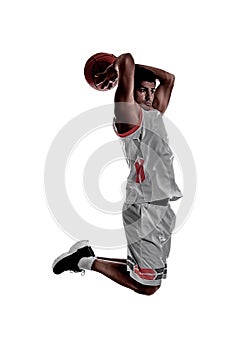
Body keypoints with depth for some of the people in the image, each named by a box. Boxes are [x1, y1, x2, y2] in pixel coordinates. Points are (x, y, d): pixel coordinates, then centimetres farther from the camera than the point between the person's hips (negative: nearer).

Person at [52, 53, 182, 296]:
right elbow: (126, 60, -19)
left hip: (162, 207, 9)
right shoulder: (130, 116, -10)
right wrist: (115, 70, 1)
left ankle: (86, 255, 25)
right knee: (147, 286, 0)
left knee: (152, 274, 19)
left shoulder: (155, 114, 14)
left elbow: (168, 78, 24)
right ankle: (87, 261, 12)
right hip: (145, 210, -9)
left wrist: (134, 68, 16)